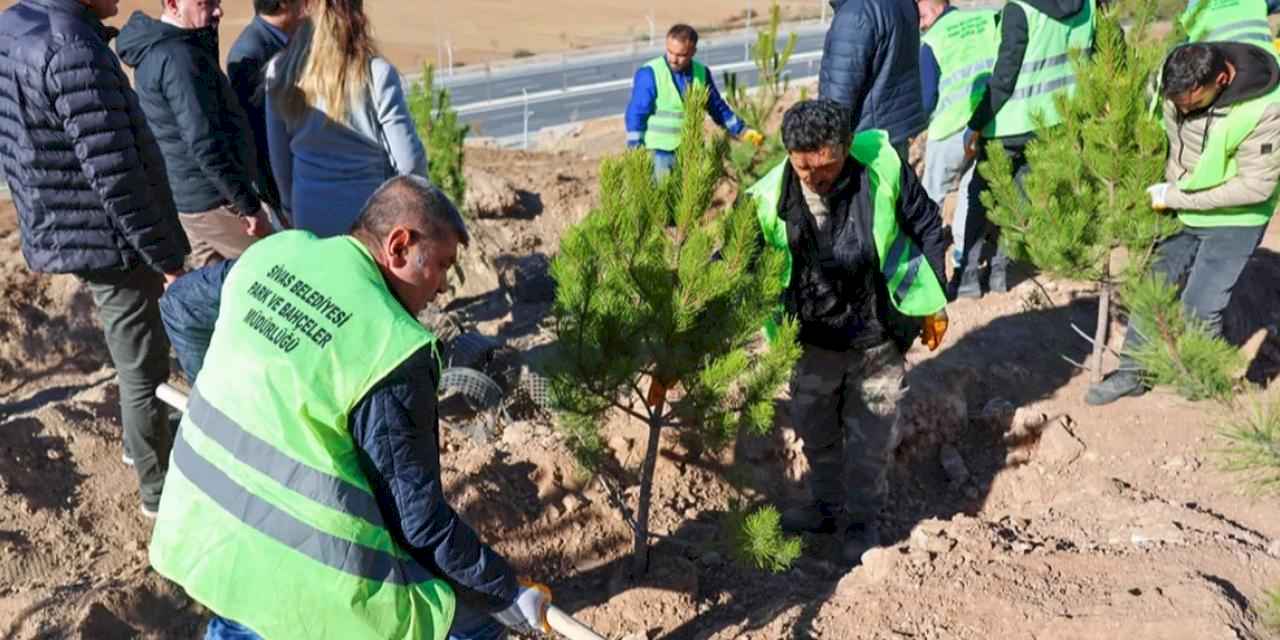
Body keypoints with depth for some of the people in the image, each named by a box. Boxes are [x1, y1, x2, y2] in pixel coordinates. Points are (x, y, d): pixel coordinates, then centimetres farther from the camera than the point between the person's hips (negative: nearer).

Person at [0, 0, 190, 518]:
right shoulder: (74, 51, -26)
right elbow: (116, 178, -26)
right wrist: (166, 257, -17)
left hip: (66, 234, 9)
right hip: (110, 242, -9)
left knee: (134, 358, 27)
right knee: (143, 370, 6)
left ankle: (144, 442, 47)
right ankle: (161, 490, 22)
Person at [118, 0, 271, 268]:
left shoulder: (154, 48, 9)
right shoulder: (179, 57, -24)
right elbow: (205, 145, -27)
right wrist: (250, 205, -23)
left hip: (185, 194, 10)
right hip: (212, 200, -10)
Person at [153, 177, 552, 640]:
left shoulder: (272, 254, 0)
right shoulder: (391, 348, -20)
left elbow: (179, 306, 21)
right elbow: (417, 518, -15)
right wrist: (506, 592, -3)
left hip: (201, 531, 8)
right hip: (302, 573, -7)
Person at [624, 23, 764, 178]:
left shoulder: (701, 73, 5)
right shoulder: (650, 74, -11)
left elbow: (718, 108, 16)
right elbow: (636, 115, -11)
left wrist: (743, 131, 11)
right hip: (660, 152, -5)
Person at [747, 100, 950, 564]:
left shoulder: (883, 168, -21)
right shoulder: (770, 199, -21)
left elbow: (927, 227, -5)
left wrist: (934, 302, 1)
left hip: (878, 337, -2)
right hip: (814, 338, 2)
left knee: (871, 440, 11)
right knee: (815, 431, 19)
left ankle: (864, 520, 34)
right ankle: (826, 506, 44)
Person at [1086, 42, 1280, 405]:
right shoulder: (1174, 82, -17)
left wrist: (1175, 197, -23)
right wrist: (1165, 190, -9)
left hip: (1234, 220, -5)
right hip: (1181, 212, 5)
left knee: (1199, 308, -2)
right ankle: (1131, 373, 22)